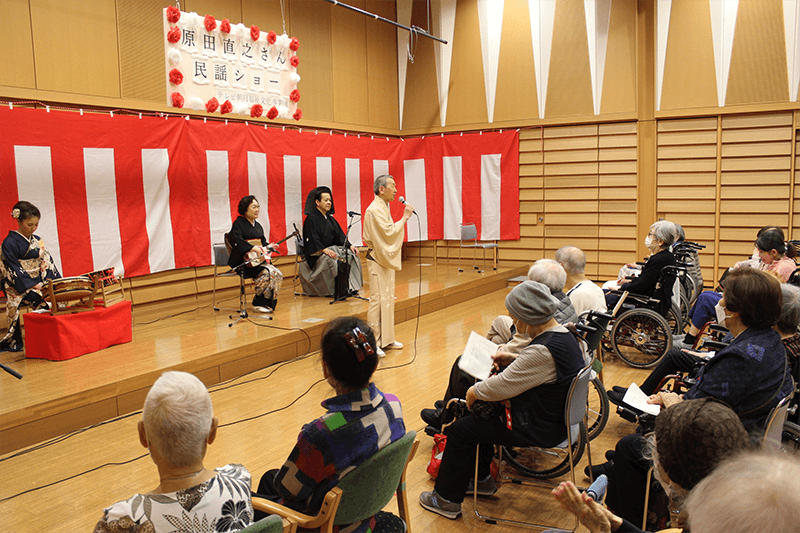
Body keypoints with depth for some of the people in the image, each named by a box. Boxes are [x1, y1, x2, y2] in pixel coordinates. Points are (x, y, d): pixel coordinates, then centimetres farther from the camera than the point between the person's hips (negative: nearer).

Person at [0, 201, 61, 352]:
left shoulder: (37, 241, 15)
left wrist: (56, 282, -2)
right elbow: (14, 269, -10)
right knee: (43, 299, -29)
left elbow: (48, 263, 14)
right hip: (19, 287, -6)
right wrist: (34, 286, -19)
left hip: (40, 283, 6)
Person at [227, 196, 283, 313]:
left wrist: (268, 247, 2)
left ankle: (268, 303, -11)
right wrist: (252, 248, -28)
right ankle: (259, 303, -17)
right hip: (245, 261, -7)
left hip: (260, 258, 7)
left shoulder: (258, 226, 22)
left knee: (277, 274, -17)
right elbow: (235, 239, -19)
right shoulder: (239, 223, -2)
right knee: (267, 272, -29)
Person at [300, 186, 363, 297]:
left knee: (352, 255, -13)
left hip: (331, 248, 8)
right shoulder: (311, 219, -9)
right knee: (332, 260, -37)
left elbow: (339, 235, 14)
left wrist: (349, 246, -3)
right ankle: (334, 290, -28)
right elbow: (312, 240, -18)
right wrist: (324, 250, -32)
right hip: (316, 254, -8)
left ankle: (352, 286, -14)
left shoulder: (330, 219, 17)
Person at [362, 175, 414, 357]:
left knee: (388, 299, 13)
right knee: (377, 299, -8)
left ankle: (386, 339, 21)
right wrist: (404, 218, -16)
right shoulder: (375, 209, -16)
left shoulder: (383, 207, 16)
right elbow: (389, 233, -23)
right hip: (377, 260, -10)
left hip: (386, 259, 10)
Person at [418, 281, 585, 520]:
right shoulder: (562, 333, -1)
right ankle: (481, 478, 36)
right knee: (479, 412, 24)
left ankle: (447, 498, 18)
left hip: (539, 428, -10)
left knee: (460, 430, 1)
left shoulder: (543, 350, -32)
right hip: (556, 414, 10)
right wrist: (514, 359, 6)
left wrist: (474, 391, -9)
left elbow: (501, 387, -26)